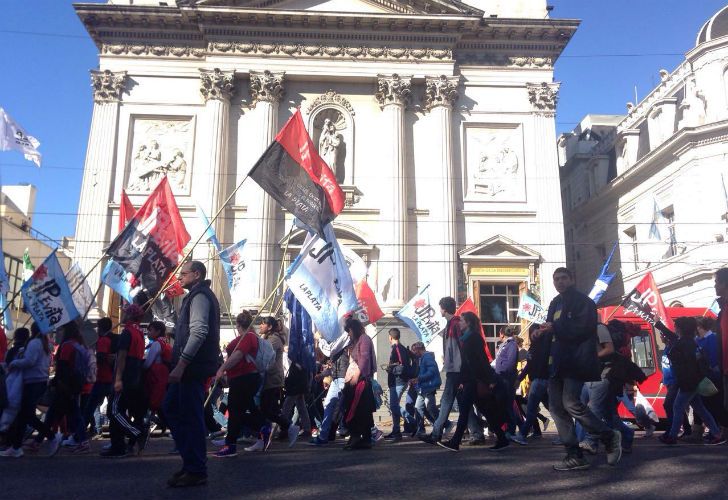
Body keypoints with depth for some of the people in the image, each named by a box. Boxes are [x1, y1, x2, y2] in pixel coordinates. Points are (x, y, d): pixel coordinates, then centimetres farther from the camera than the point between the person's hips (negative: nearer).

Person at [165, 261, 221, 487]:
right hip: (191, 366, 10)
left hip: (193, 366, -10)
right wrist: (181, 364, 21)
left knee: (191, 417, -5)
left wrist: (181, 364, -25)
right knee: (171, 408, 15)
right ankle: (191, 460, 20)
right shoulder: (198, 295, 21)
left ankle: (196, 471, 4)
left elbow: (198, 332, -23)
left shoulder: (199, 296, -11)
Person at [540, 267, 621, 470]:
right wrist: (543, 331, 3)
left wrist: (554, 328, -17)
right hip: (557, 362, 8)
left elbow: (583, 328, -17)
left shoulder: (583, 301, -4)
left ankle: (609, 436, 7)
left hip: (575, 360, -8)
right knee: (556, 407, 3)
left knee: (571, 403, -16)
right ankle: (574, 456, 9)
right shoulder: (555, 303, 20)